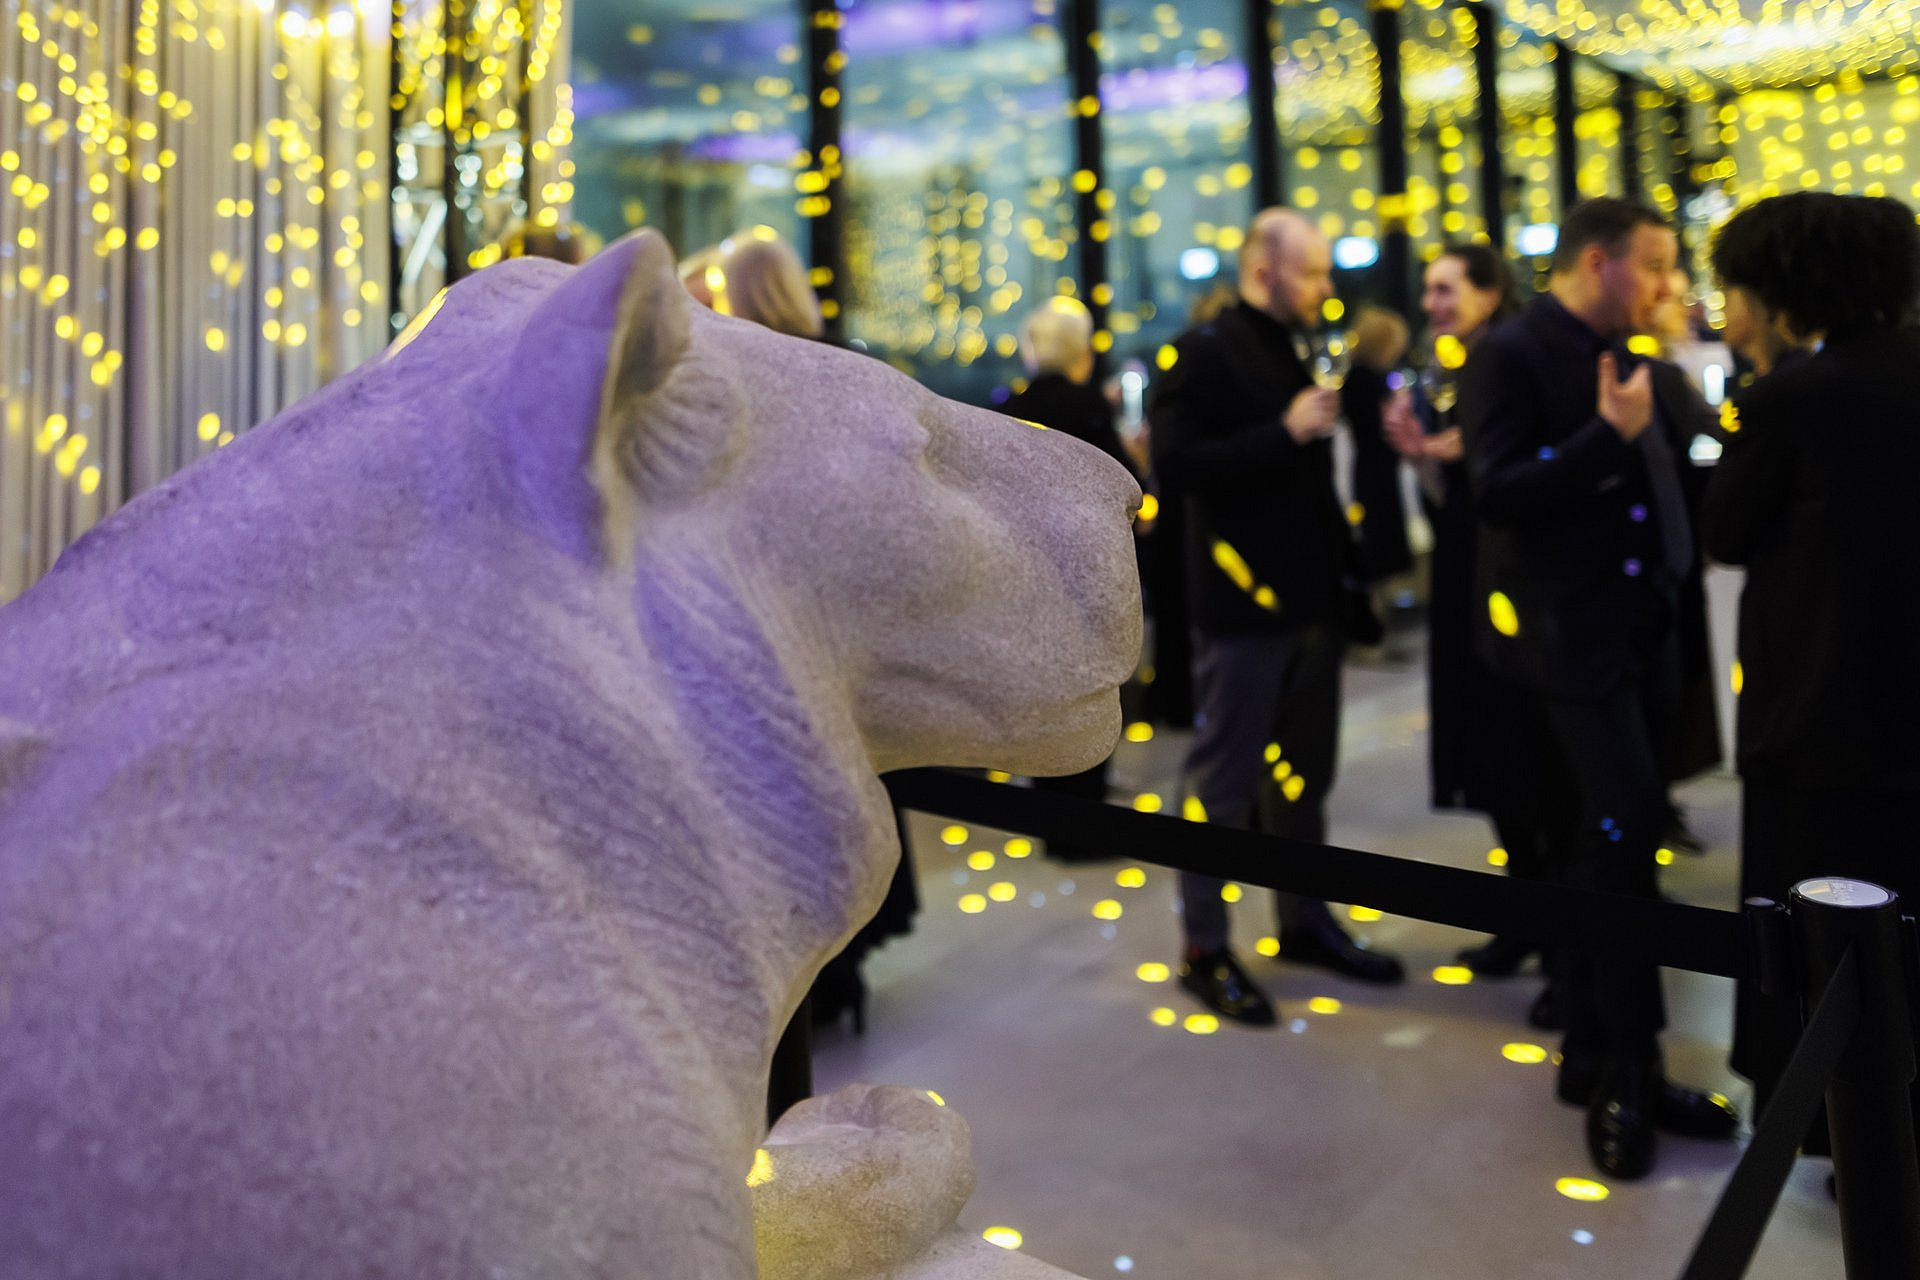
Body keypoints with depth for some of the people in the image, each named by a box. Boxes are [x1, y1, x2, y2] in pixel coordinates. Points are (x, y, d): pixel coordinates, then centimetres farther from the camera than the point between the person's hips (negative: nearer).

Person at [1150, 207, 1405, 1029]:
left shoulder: (1298, 353, 15)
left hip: (1310, 599, 8)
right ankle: (1205, 950, 13)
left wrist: (1346, 572, 11)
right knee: (1223, 780, 1)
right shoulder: (1203, 353, -9)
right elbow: (1175, 465, -20)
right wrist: (1286, 432, -22)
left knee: (1304, 772, 16)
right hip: (1242, 601, -8)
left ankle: (1304, 921, 30)